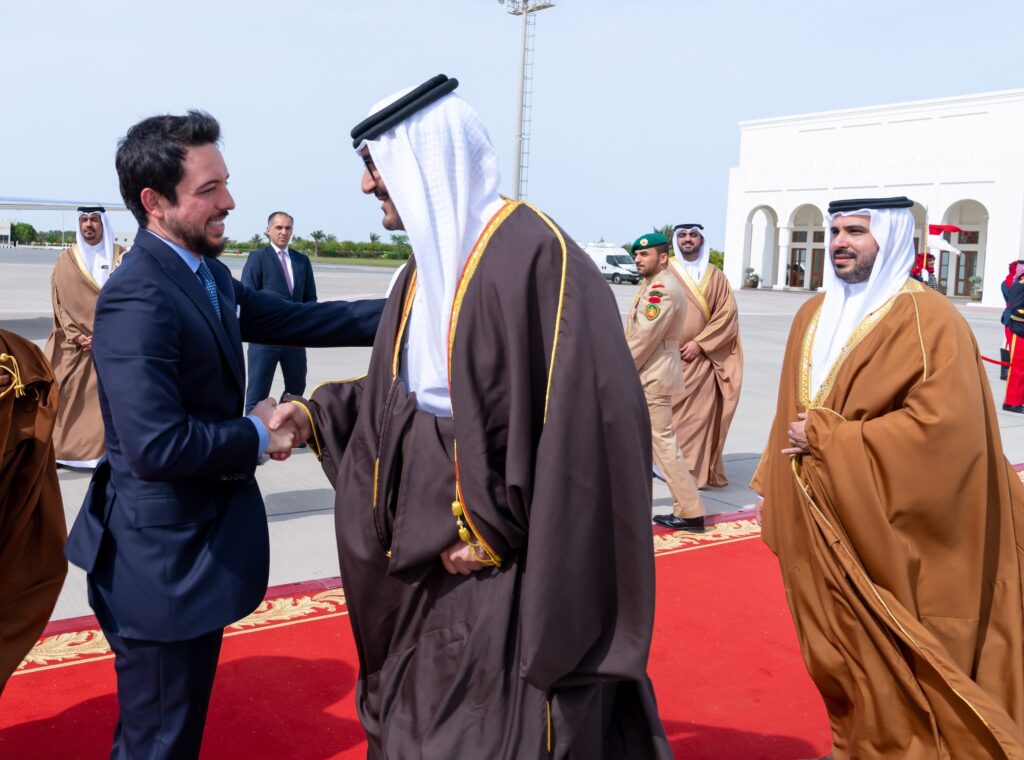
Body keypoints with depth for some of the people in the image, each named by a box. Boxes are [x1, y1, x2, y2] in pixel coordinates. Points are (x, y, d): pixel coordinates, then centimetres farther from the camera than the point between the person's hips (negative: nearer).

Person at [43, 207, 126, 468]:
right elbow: (60, 301, 4)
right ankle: (61, 448, 8)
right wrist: (76, 336, -9)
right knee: (66, 396, 0)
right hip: (72, 343, 1)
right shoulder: (66, 259, 7)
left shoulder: (121, 257, 3)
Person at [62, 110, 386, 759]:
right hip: (165, 558, -9)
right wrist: (256, 436, -17)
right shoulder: (139, 299, -25)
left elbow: (296, 320, 9)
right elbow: (157, 446, -33)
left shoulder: (208, 276, 6)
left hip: (201, 541, 9)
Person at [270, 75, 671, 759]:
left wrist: (490, 531, -18)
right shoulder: (428, 268, 9)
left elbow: (574, 421, -22)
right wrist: (318, 414, 8)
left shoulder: (534, 256, -19)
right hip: (429, 552, 8)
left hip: (509, 572, -8)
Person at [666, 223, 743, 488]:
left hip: (701, 359, 2)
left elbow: (728, 314, 4)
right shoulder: (664, 271, 4)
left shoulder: (716, 276, 11)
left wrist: (700, 343, -7)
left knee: (700, 415, -4)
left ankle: (698, 471, 1)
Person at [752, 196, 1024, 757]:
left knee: (887, 667, 3)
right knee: (837, 659, 16)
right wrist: (773, 487, 13)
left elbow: (943, 426, -23)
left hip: (882, 533, -6)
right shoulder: (812, 316, 9)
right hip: (816, 526, 7)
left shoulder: (928, 321, -13)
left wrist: (826, 437, -19)